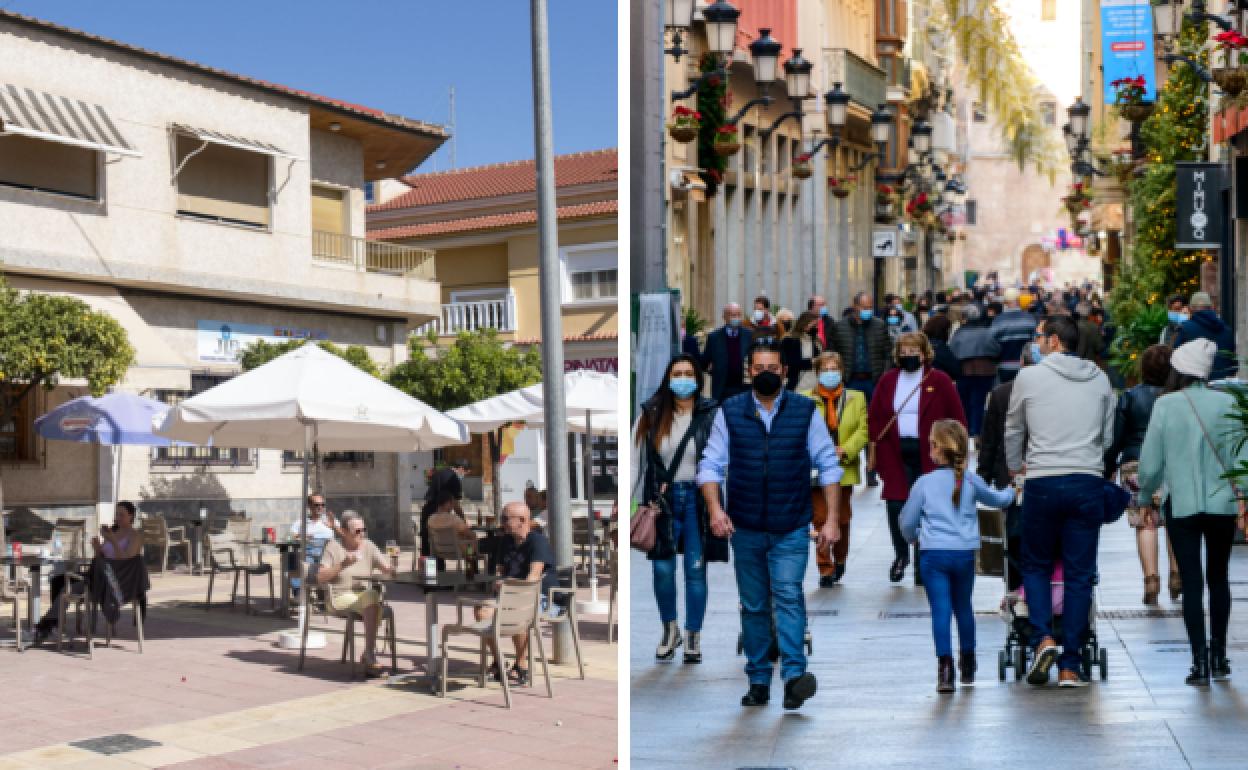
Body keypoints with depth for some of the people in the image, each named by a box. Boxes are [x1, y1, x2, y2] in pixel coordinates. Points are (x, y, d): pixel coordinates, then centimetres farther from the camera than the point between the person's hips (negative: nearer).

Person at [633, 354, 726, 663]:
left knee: (696, 570, 4)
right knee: (662, 569, 2)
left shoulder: (711, 415, -3)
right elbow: (635, 461, 5)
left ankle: (693, 637, 17)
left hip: (698, 500, -1)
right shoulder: (651, 415, 1)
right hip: (662, 499, 1)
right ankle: (670, 629, 25)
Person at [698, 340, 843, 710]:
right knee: (753, 606, 7)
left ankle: (794, 675, -21)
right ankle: (758, 682, 15)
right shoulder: (729, 412, 3)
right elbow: (710, 465, 1)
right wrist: (715, 508, -15)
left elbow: (828, 466, 2)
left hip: (791, 529, -2)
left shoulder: (806, 412, 1)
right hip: (745, 528, 2)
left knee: (788, 594, -17)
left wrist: (832, 519, -4)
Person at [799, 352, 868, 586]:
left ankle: (840, 559, 35)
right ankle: (825, 568, 5)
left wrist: (844, 450, -14)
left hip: (844, 470, 2)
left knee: (842, 518, 12)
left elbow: (863, 430, -1)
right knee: (820, 519, -3)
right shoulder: (804, 399, 0)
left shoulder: (856, 398, 5)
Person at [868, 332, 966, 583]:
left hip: (930, 457, -2)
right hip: (896, 456, 2)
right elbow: (874, 417, 11)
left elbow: (957, 419, 0)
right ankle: (901, 554, 18)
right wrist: (879, 442, 0)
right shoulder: (888, 381, 10)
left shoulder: (939, 381, 0)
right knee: (895, 505, -1)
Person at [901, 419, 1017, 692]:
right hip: (965, 553, 3)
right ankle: (967, 667, 32)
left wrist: (913, 537, 28)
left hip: (933, 554, -3)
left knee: (941, 610, -6)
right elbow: (998, 499, 24)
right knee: (963, 608, 19)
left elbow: (907, 521, 5)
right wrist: (1012, 491, 47)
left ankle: (945, 667, -17)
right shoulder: (971, 481, 5)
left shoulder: (924, 482, -1)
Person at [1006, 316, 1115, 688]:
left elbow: (1013, 431, 13)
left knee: (1036, 566, 14)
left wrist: (1015, 466, 31)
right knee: (1079, 575, 5)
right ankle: (1070, 667, 6)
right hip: (1088, 483, 2)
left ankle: (1043, 637, -7)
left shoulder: (1029, 376, 0)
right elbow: (1108, 436, 17)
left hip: (1042, 483, -2)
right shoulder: (1099, 379, 9)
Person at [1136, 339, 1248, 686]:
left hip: (1183, 506, -2)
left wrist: (1144, 497, 11)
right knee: (1218, 579, 17)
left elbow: (1150, 462, -4)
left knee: (1192, 583, 3)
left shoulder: (1166, 405, -6)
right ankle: (1219, 657, 25)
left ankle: (1200, 663, 0)